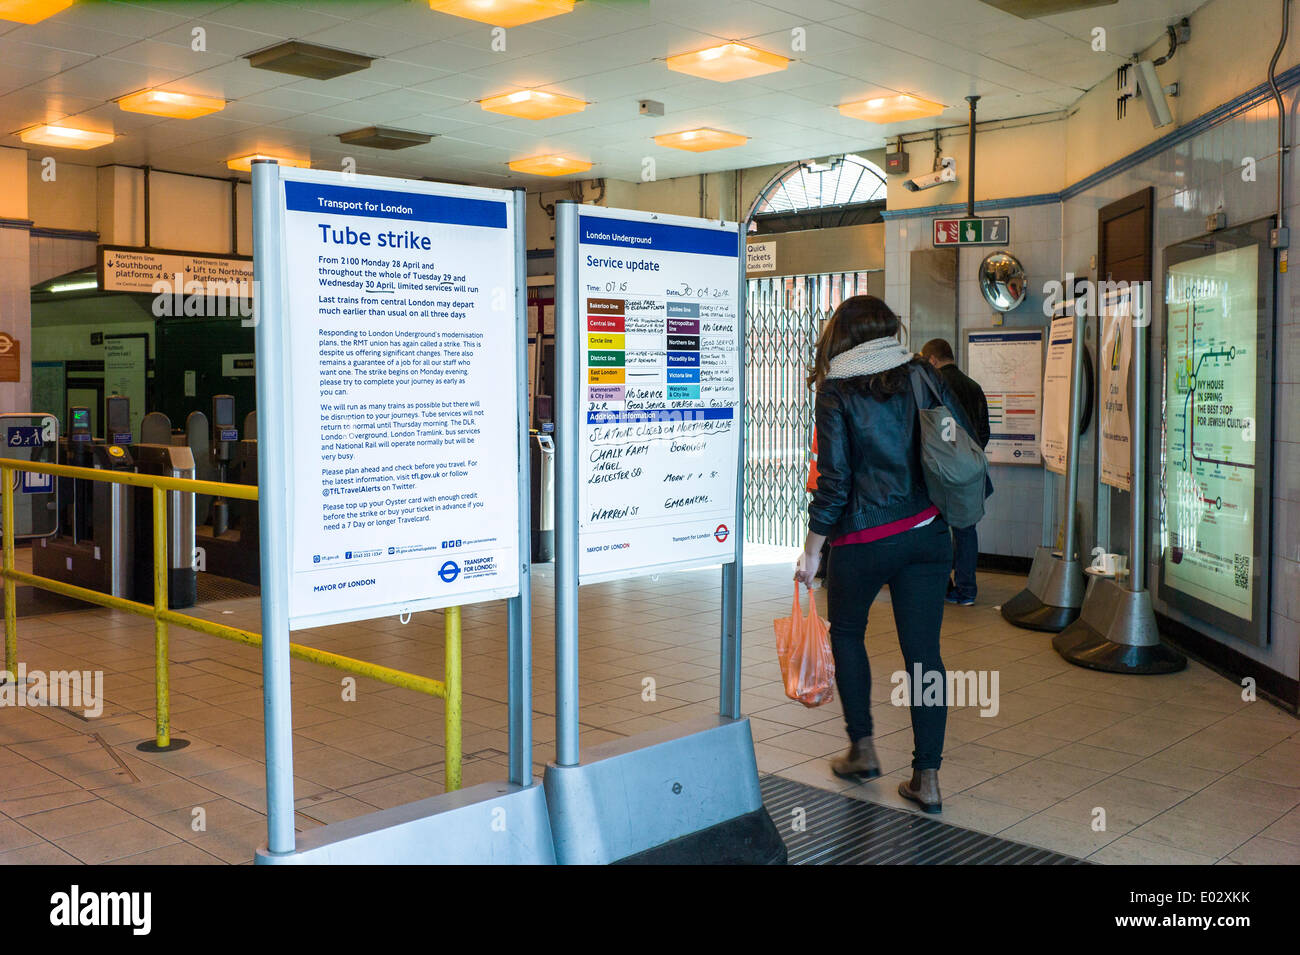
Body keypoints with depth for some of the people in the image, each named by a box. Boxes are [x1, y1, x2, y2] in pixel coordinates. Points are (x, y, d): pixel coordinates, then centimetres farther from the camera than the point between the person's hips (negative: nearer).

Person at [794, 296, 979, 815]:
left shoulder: (836, 392, -7)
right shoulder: (920, 374, 4)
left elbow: (835, 481, -10)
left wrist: (811, 549, -2)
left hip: (864, 539, -3)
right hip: (928, 534, 3)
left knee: (847, 634, 20)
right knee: (923, 650, 5)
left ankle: (862, 748, 23)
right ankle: (927, 778, 7)